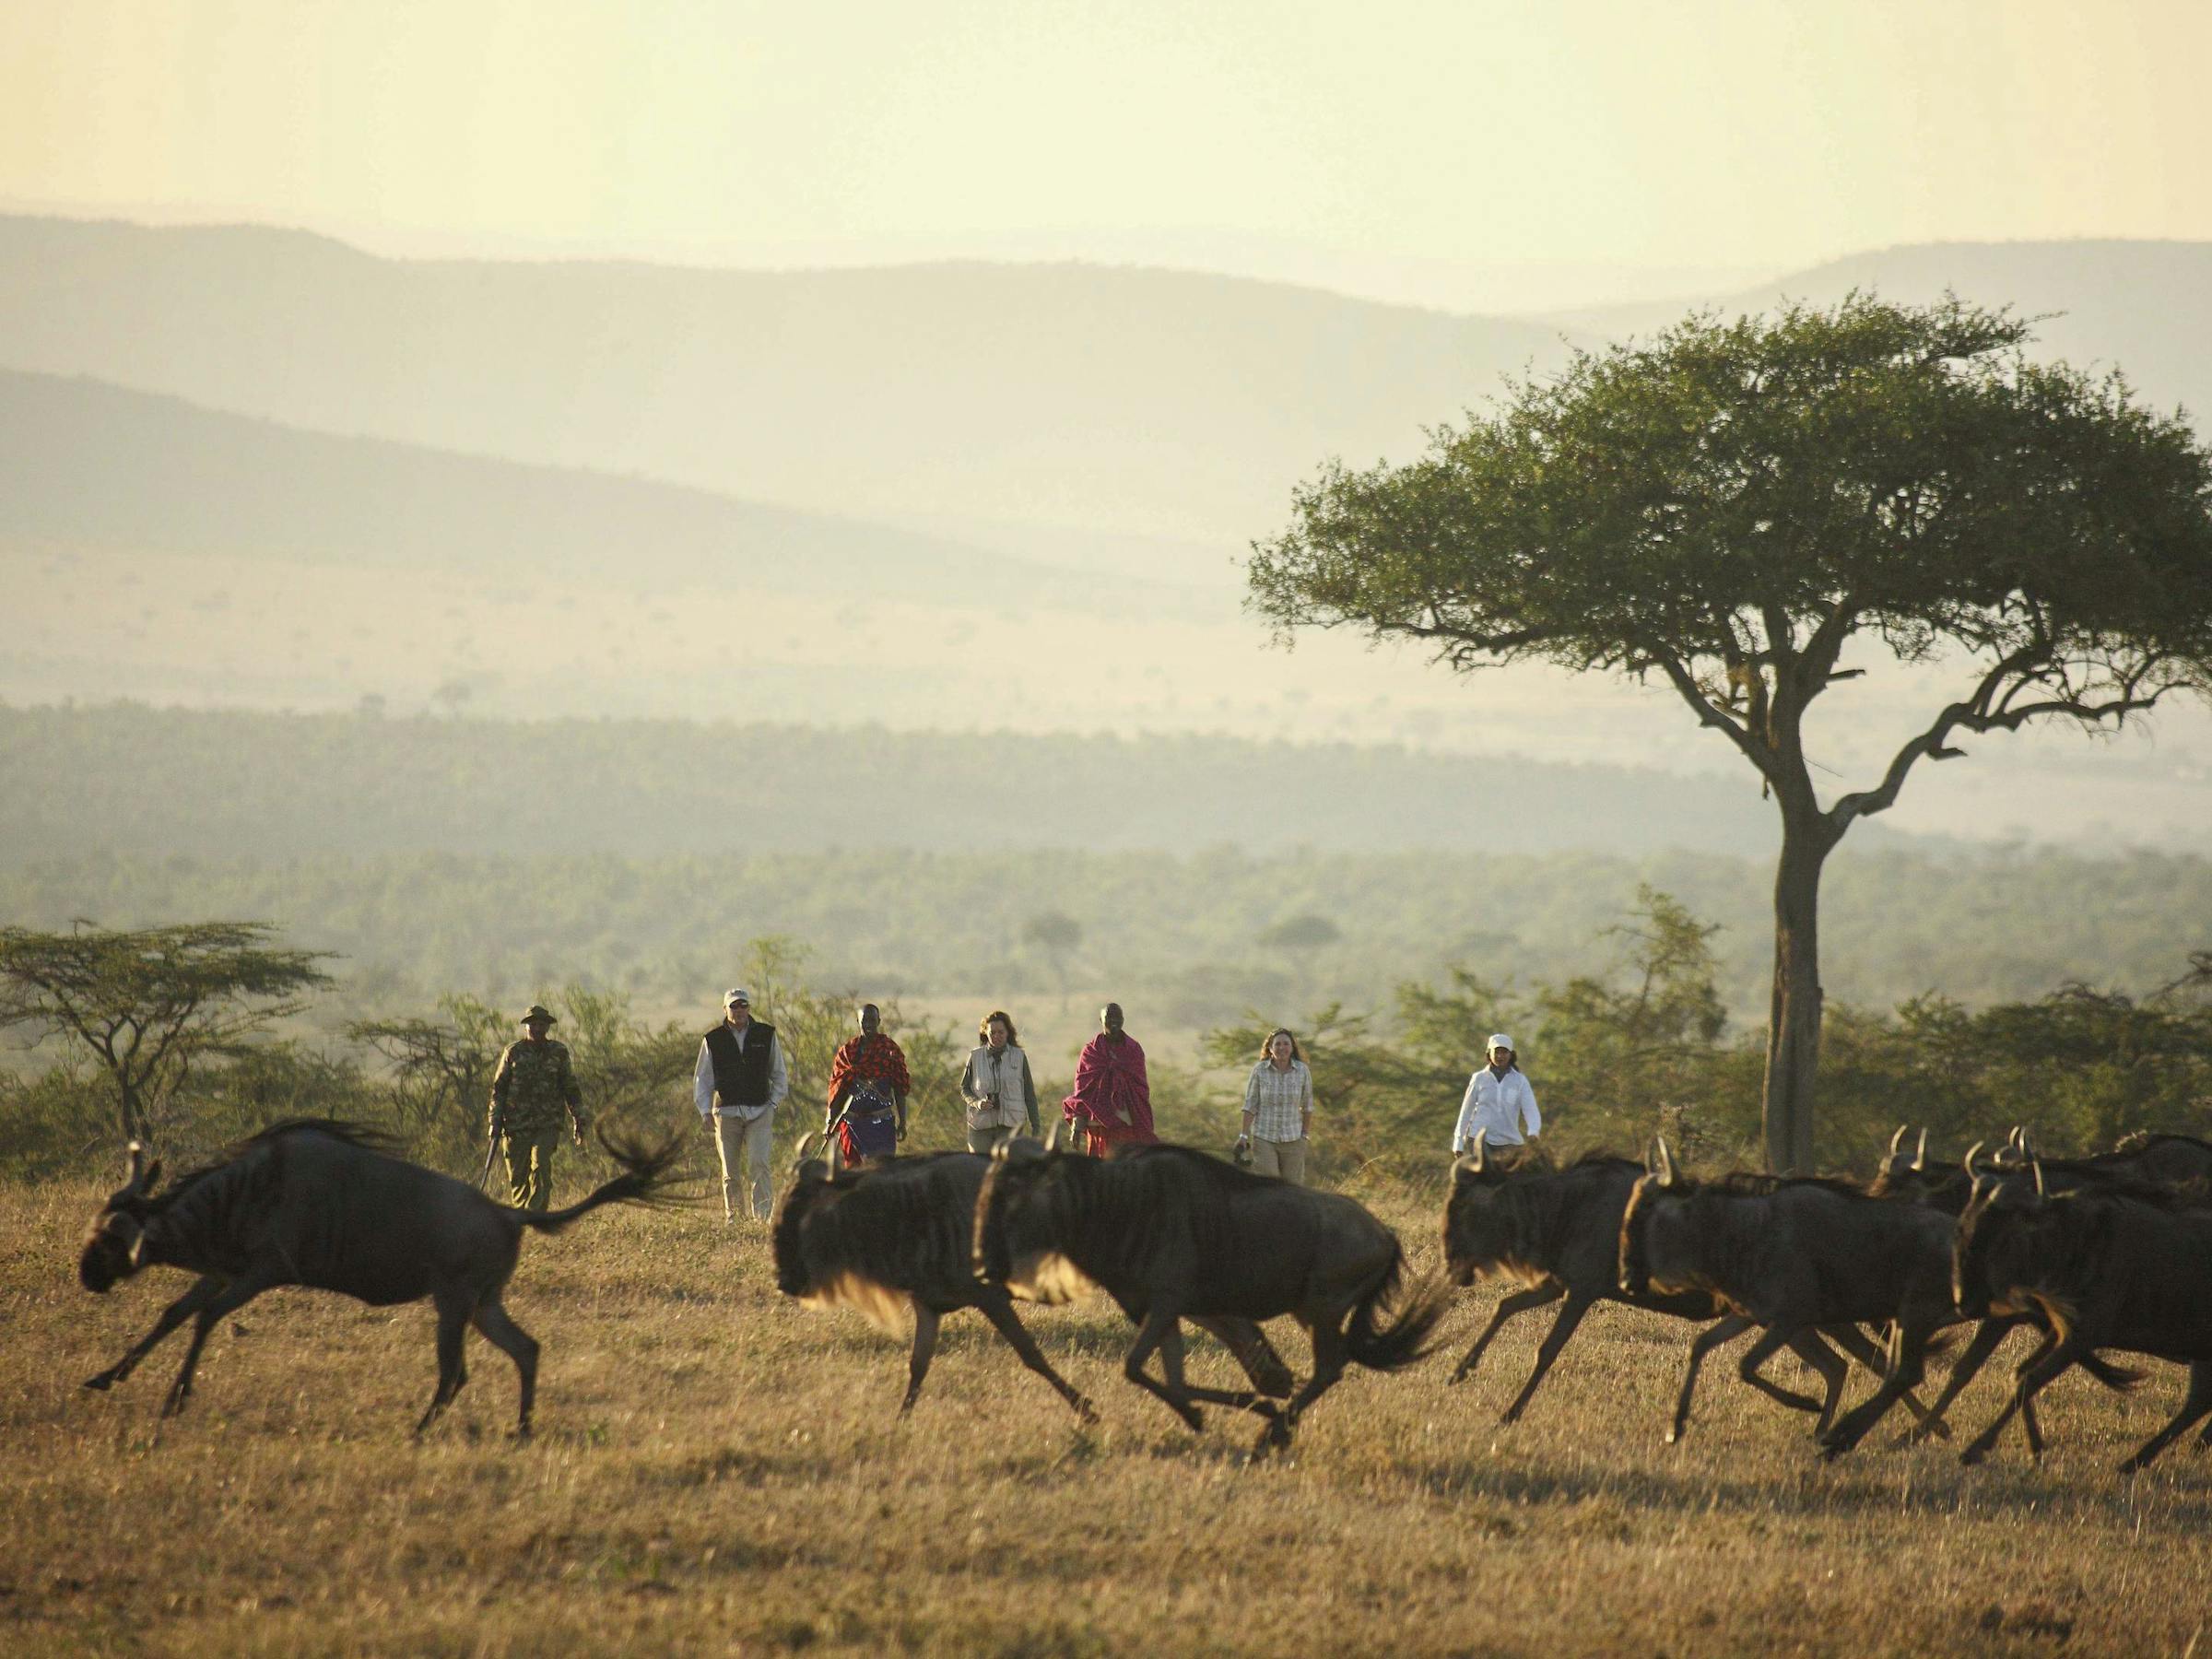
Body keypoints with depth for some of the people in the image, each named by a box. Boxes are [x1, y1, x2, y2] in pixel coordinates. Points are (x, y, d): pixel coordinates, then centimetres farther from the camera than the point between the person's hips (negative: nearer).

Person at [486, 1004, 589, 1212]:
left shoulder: (559, 1052, 8)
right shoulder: (513, 1052, 6)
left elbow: (571, 1089, 15)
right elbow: (498, 1088, 8)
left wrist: (578, 1119, 11)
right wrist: (495, 1121, 2)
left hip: (547, 1125, -1)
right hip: (516, 1126, 1)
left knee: (540, 1167, -18)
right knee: (517, 1176, 5)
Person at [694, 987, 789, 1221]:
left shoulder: (766, 1036, 7)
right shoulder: (713, 1040, 7)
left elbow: (780, 1074, 16)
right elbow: (702, 1078, 12)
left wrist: (774, 1103, 5)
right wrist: (705, 1110, 2)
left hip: (760, 1112, -1)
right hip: (727, 1112, 1)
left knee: (758, 1164, -15)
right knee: (729, 1172, 4)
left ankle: (763, 1215, -17)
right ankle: (731, 1215, 12)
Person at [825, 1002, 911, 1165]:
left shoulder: (890, 1049, 1)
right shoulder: (847, 1050, 7)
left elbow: (900, 1090, 1)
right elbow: (837, 1089, 10)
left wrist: (902, 1123, -2)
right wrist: (830, 1122, 7)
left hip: (881, 1120, -3)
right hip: (852, 1120, 3)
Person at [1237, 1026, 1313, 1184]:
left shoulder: (1302, 1071, -3)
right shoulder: (1259, 1071, -6)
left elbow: (1307, 1106, 8)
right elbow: (1250, 1106, -2)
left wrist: (1305, 1135, 9)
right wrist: (1244, 1136, -6)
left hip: (1292, 1140, 2)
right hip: (1264, 1139, -1)